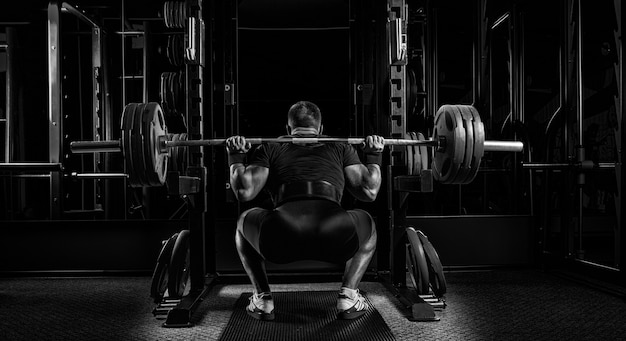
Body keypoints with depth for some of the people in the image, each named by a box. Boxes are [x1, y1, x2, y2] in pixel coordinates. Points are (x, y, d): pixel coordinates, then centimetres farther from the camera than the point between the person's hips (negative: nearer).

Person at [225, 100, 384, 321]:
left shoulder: (271, 149, 29)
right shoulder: (341, 148, 30)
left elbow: (244, 192, 18)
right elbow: (369, 191, 24)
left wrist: (236, 159, 37)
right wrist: (374, 157, 42)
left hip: (281, 238, 0)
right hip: (337, 238, 0)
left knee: (244, 222, 36)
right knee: (367, 224, 37)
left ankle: (263, 299, 25)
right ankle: (348, 297, 21)